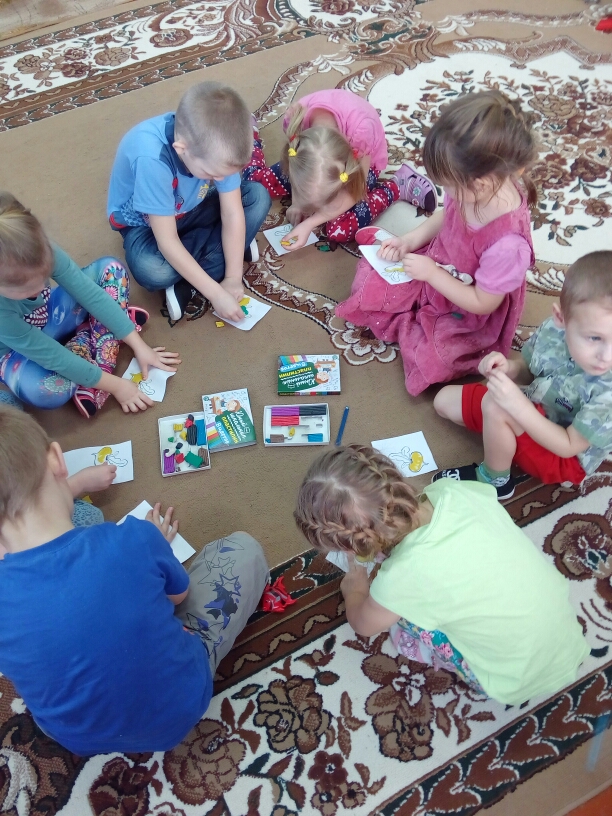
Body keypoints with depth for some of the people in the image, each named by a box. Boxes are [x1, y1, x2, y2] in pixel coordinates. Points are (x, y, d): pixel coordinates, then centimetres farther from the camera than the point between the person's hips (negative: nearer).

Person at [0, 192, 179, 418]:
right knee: (43, 391, -37)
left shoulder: (38, 252, -31)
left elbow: (88, 292, -22)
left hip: (49, 315, 4)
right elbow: (50, 355, -34)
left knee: (111, 269, -11)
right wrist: (114, 384, -30)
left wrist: (138, 344, -20)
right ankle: (90, 332, -9)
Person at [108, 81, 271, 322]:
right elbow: (167, 242, -36)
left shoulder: (215, 144, -25)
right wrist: (216, 293, -34)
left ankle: (189, 285, -18)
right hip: (144, 222, -5)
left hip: (189, 209, 6)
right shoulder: (151, 158, -39)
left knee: (258, 197, -14)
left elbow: (232, 212, -17)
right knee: (153, 271, -37)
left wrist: (233, 277, -21)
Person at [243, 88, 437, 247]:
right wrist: (297, 202, -18)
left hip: (360, 162, -3)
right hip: (317, 154, 3)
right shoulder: (295, 119, -39)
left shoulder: (361, 131, -47)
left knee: (340, 231, -25)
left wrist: (309, 224, -33)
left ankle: (397, 185, -5)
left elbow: (353, 194, -29)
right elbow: (294, 162, -13)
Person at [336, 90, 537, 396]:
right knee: (371, 276, 4)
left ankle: (406, 326, 6)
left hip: (467, 312, -6)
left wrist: (432, 272, -24)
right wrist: (409, 241, -11)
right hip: (436, 267, 6)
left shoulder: (507, 243, -42)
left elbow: (482, 303, -26)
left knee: (432, 359, -21)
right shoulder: (473, 189, -23)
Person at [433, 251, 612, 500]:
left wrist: (520, 406, -40)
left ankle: (494, 480, -8)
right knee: (444, 400, 12)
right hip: (530, 410, 7)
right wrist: (508, 368, -24)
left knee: (495, 406, -33)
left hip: (564, 457, -6)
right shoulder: (552, 330, -20)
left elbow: (568, 446, -28)